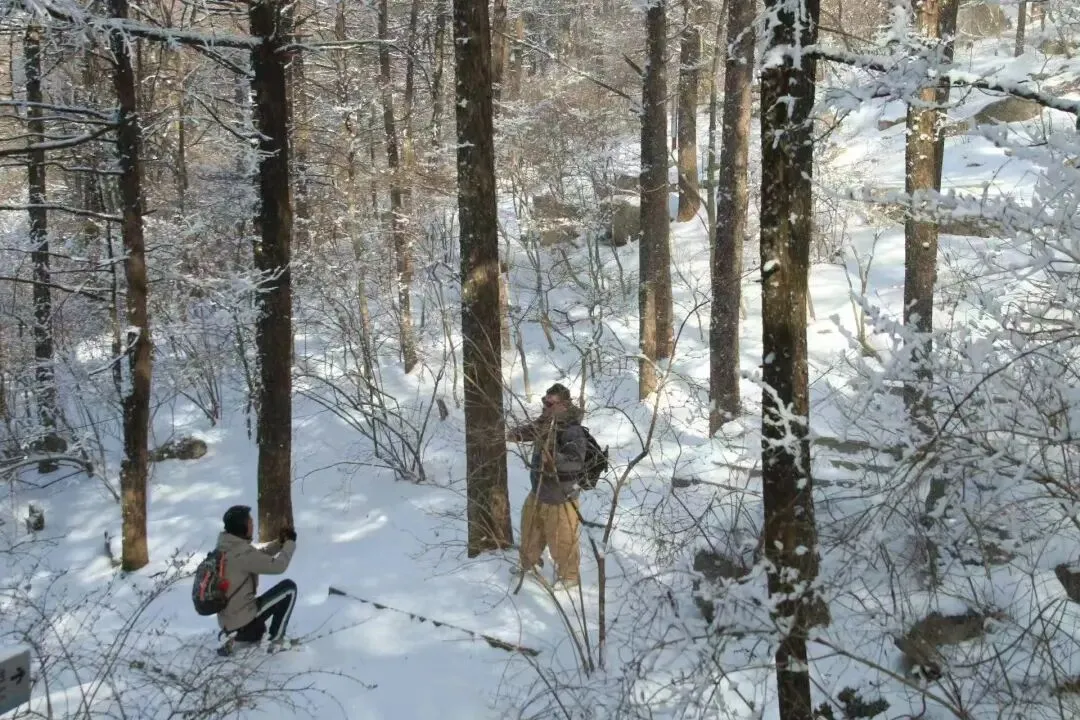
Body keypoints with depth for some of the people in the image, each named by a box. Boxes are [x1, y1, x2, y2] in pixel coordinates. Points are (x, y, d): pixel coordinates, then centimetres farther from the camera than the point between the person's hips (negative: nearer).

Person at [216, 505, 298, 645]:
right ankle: (276, 640, 5)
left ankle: (239, 636, 18)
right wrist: (290, 542, -1)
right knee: (289, 588, -1)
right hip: (241, 620, -9)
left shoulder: (225, 546, 5)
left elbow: (259, 555, 20)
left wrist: (280, 542, 8)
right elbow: (278, 565, -16)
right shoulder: (242, 552, -23)